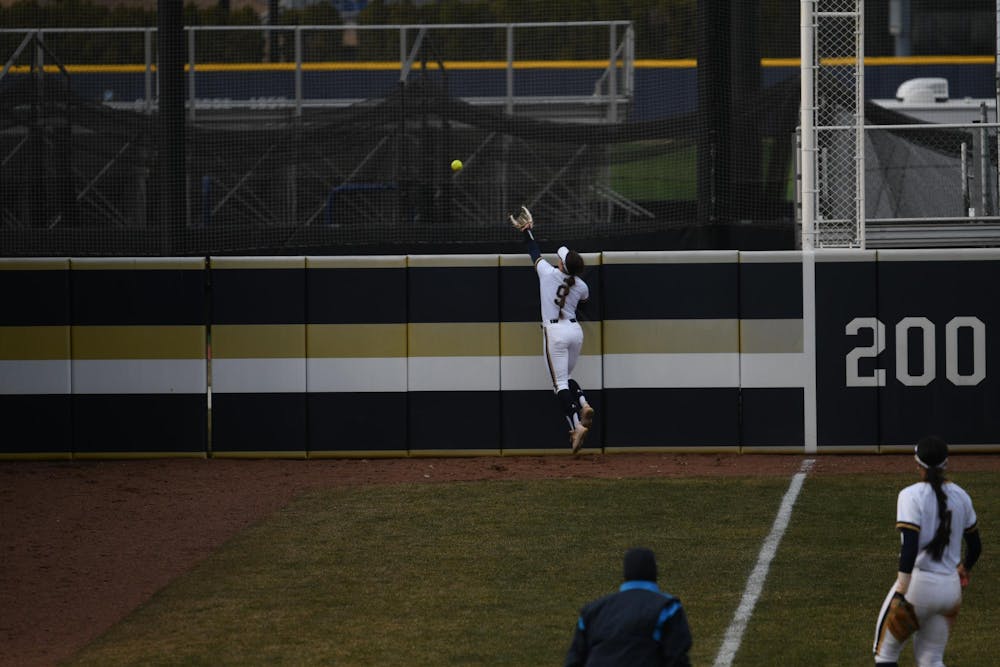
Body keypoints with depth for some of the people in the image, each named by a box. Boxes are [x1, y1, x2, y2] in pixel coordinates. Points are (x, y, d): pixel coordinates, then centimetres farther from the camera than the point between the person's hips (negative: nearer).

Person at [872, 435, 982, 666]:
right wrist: (964, 569, 37)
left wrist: (901, 593, -22)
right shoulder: (961, 496, 6)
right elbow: (975, 545, 16)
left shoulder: (911, 495, -12)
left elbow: (910, 546, -21)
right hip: (952, 588, 5)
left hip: (919, 585, -5)